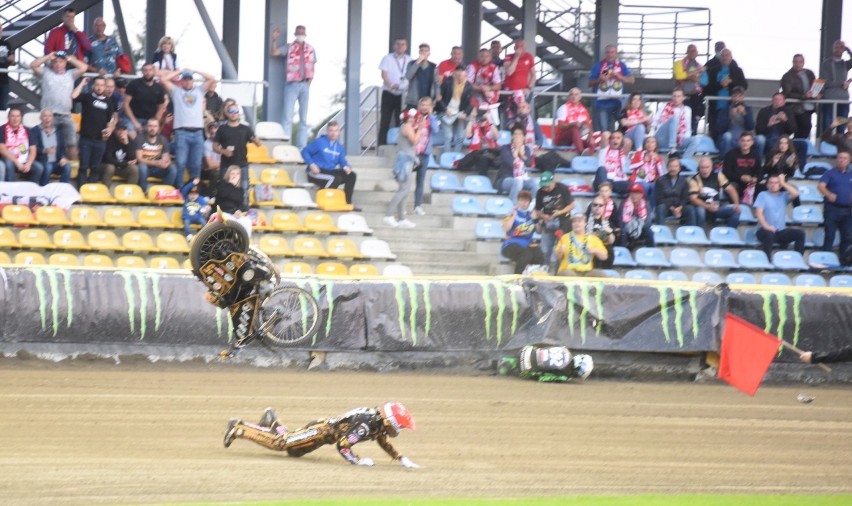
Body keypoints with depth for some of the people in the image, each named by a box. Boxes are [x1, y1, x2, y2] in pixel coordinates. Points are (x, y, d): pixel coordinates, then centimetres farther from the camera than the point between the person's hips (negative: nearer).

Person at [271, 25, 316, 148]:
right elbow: (274, 52, -9)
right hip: (292, 84, -3)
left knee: (304, 118, 5)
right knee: (287, 116, -8)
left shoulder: (310, 50, 12)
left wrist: (309, 82, 2)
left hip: (305, 85, 3)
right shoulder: (288, 47, 4)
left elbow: (312, 68, 14)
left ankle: (301, 146, 9)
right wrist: (274, 40, -22)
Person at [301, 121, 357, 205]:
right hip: (317, 173, -7)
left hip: (330, 171, 7)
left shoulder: (339, 147, 13)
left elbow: (342, 161, 16)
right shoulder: (319, 142, -5)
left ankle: (347, 202, -7)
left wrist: (346, 167, -9)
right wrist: (311, 164, -17)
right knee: (335, 179, -33)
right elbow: (305, 152, -4)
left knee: (351, 175, -7)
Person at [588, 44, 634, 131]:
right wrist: (599, 80, -14)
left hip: (616, 103, 2)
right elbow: (590, 83, 6)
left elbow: (631, 80, 1)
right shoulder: (598, 66, 5)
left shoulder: (622, 66, 8)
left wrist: (618, 76, -14)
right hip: (602, 103, -2)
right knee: (602, 130, -11)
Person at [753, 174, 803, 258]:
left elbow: (795, 193, -5)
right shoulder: (763, 195, 5)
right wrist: (766, 226, -24)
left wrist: (783, 183, 1)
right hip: (766, 230, -4)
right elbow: (758, 212, -7)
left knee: (800, 233, -18)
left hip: (781, 231, 4)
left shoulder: (783, 196, 14)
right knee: (769, 234, -39)